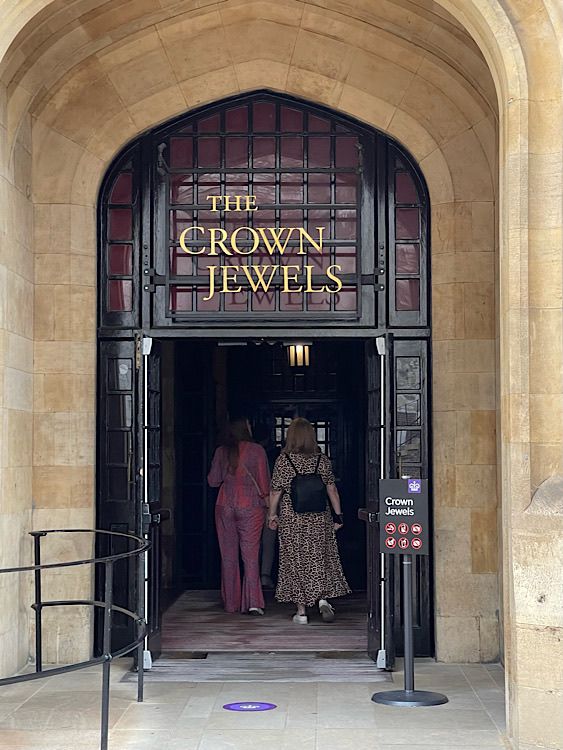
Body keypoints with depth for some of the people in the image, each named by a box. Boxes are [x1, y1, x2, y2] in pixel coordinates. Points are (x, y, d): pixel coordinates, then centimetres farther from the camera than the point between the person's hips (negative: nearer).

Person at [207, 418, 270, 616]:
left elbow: (213, 481, 7)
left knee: (228, 556, 9)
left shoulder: (222, 451, 2)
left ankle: (231, 603, 14)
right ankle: (253, 602, -11)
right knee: (251, 555, -1)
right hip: (251, 506, -2)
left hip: (225, 506, 2)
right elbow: (264, 482, -4)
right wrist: (266, 498, 12)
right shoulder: (257, 451, -5)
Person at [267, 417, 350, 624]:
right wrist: (338, 515, 7)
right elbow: (332, 490, 0)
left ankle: (301, 611, 8)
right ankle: (323, 598, -6)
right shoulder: (322, 459, -2)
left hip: (291, 518, -1)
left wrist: (272, 515, 6)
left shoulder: (283, 460, -8)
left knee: (296, 561, 6)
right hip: (319, 518, 2)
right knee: (321, 558, 13)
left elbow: (275, 492, -5)